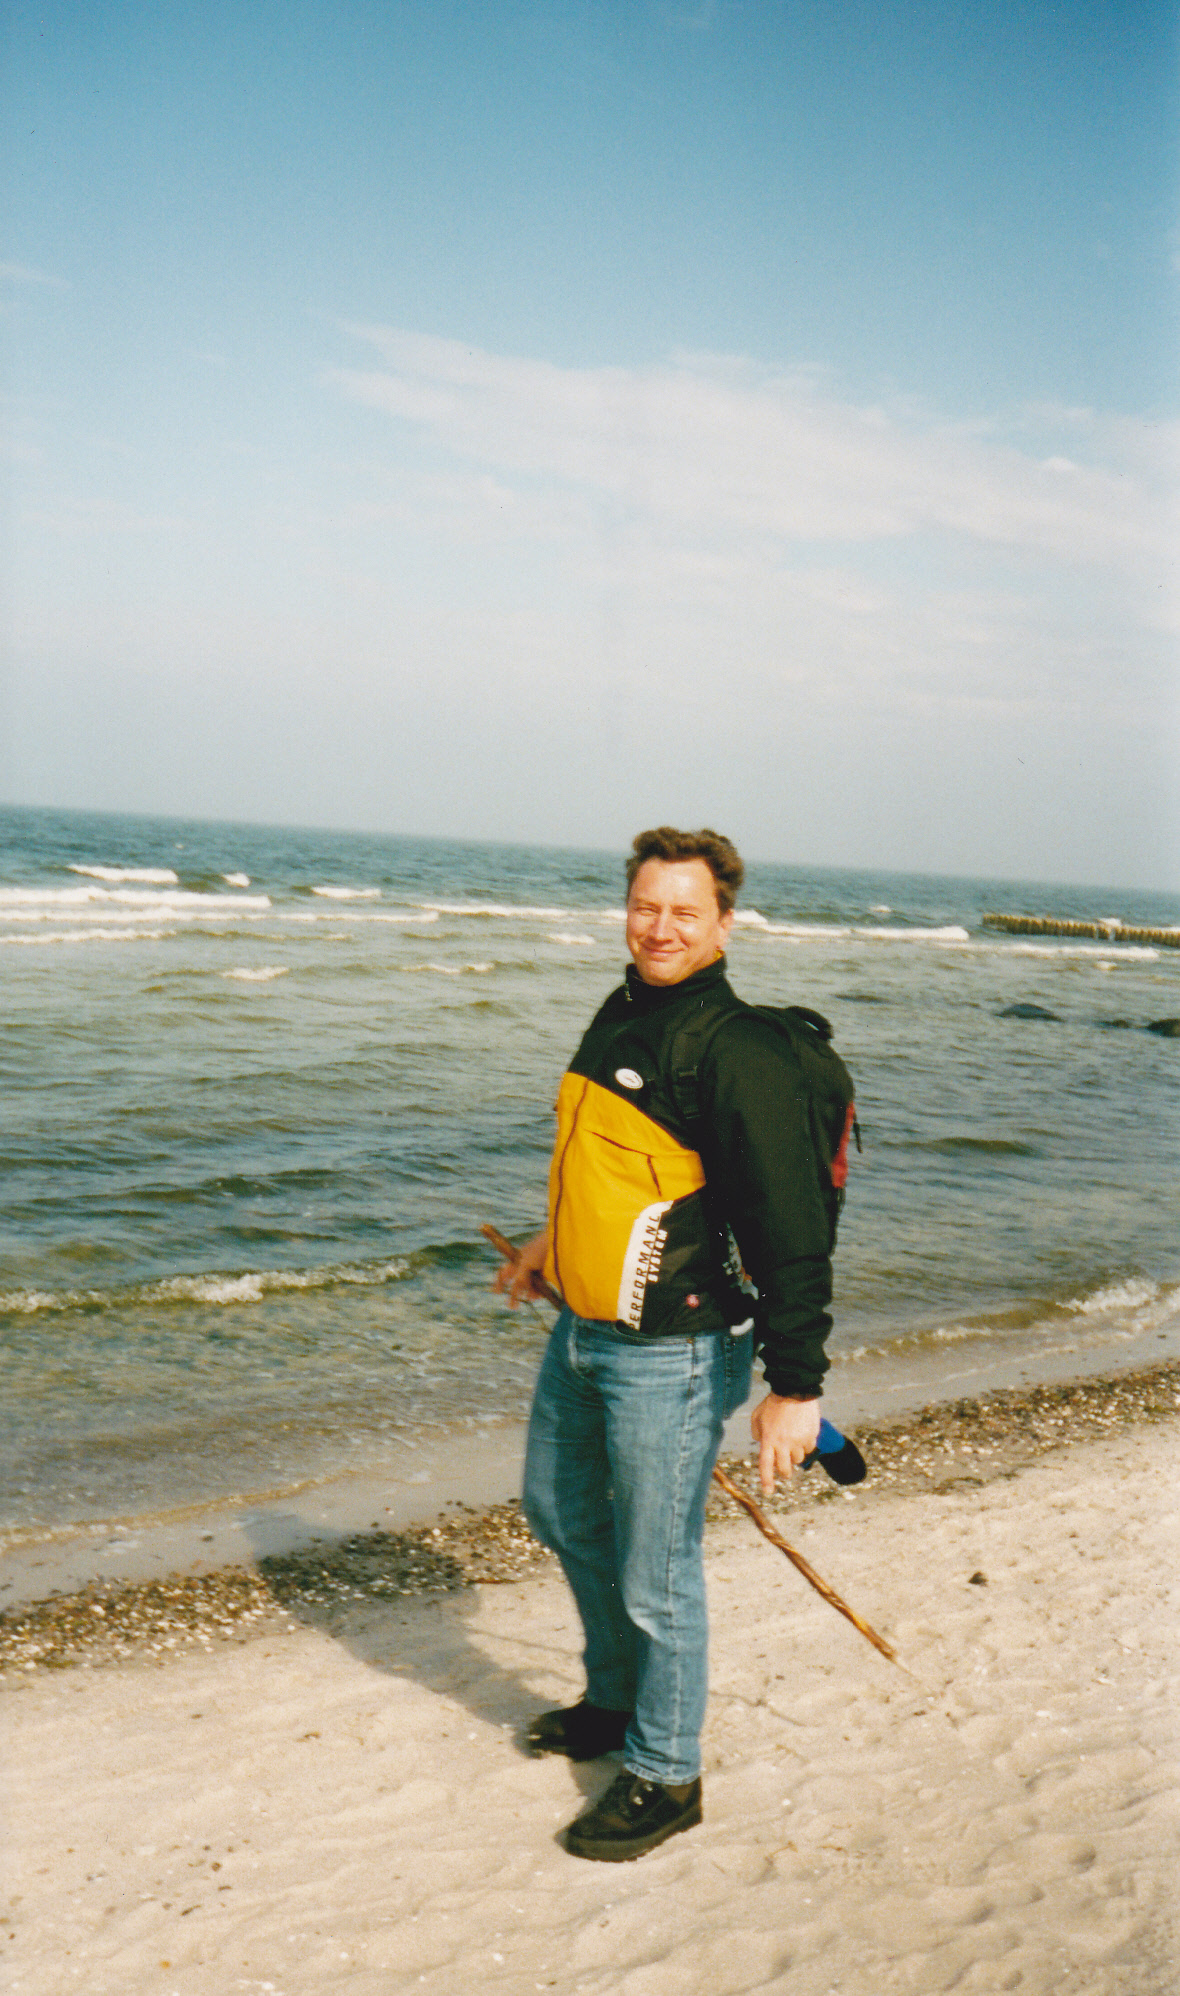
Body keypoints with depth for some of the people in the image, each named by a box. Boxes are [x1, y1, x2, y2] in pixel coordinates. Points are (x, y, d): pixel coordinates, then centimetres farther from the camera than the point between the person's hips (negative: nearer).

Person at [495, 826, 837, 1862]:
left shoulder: (739, 1054, -20)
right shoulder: (621, 1014, 7)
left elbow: (793, 1231, -22)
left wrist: (795, 1387, -23)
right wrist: (557, 1240, 33)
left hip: (672, 1351, -9)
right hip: (583, 1329, 9)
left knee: (654, 1573, 2)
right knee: (562, 1512, 25)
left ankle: (666, 1778, 24)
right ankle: (618, 1701, 46)